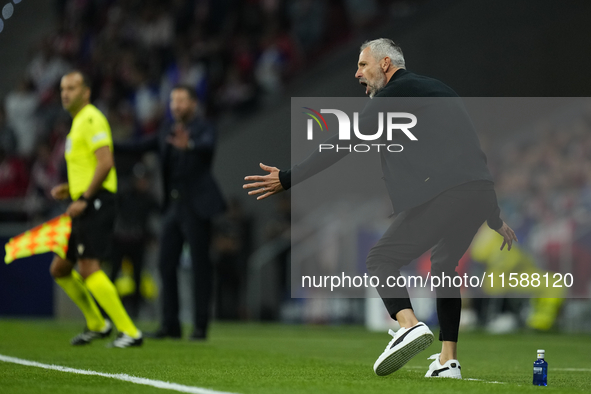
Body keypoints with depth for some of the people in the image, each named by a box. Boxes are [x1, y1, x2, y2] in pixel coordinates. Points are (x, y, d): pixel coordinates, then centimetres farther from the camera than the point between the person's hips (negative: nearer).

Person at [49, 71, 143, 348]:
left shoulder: (91, 119, -9)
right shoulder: (78, 122, 22)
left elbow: (105, 162, -20)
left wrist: (84, 199, -20)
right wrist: (69, 189, 14)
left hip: (96, 203, -10)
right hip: (86, 208, 10)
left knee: (89, 268, -17)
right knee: (59, 269, 13)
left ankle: (129, 332, -15)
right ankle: (97, 324, 22)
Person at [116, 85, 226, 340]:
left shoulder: (203, 128, -8)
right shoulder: (168, 129, 12)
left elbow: (208, 145, -30)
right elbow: (140, 147, 14)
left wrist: (189, 145, -52)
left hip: (196, 206, -7)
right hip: (173, 206, 7)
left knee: (200, 265, -3)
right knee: (166, 264, 5)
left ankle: (201, 326, 1)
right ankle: (170, 325, 11)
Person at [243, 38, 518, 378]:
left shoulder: (392, 95, 6)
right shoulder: (439, 89, 30)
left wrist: (287, 179, 3)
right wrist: (494, 217, 36)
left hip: (440, 194, -8)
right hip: (481, 193, 8)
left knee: (382, 259, 1)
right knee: (444, 266, 25)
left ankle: (409, 324, -25)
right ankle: (448, 360, 15)